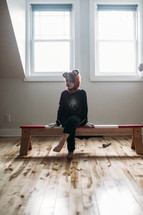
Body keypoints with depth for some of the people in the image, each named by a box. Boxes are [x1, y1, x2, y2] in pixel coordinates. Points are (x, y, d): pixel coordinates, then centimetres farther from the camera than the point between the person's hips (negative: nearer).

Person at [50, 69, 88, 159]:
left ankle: (61, 143, -53)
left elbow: (85, 108, 6)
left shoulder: (82, 93, 5)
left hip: (78, 118, -2)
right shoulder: (64, 93, 11)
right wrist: (58, 121, 8)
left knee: (72, 120, -38)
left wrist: (85, 120, -1)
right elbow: (61, 108, 14)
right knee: (71, 126, -34)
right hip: (66, 119, 2)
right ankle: (71, 151, -35)